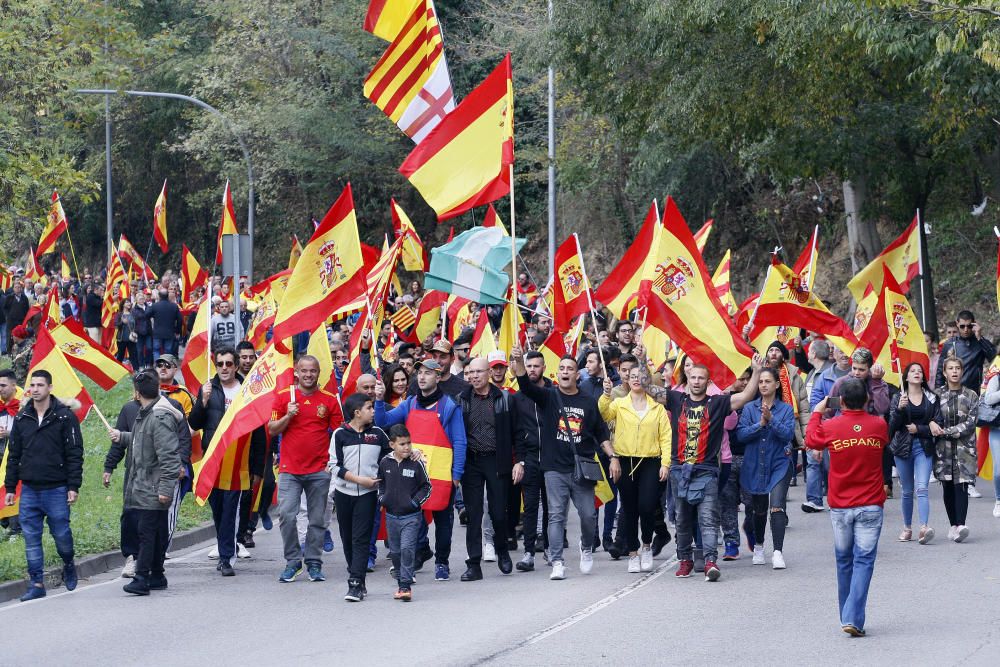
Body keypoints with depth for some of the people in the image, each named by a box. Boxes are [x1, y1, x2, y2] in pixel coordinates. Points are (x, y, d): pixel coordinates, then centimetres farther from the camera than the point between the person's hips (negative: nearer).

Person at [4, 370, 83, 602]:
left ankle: (69, 565, 31)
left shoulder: (65, 417, -5)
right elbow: (14, 455, 13)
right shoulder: (21, 418, 9)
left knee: (61, 534, 2)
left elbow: (75, 454, -6)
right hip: (29, 490, 4)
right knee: (31, 538, 1)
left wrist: (73, 486, -11)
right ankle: (36, 584, 6)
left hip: (56, 489, -4)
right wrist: (10, 487, 9)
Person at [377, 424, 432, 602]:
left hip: (411, 516, -4)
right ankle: (401, 583, 23)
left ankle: (405, 586, -12)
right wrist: (382, 498, 4)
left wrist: (415, 501, -10)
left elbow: (426, 486, 0)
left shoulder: (416, 463, -8)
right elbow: (380, 482, 18)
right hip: (391, 515, 4)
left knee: (407, 549, -14)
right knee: (395, 552, 11)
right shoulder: (385, 462, 2)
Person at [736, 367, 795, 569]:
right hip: (755, 465, 2)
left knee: (776, 507, -17)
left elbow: (788, 434, -13)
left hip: (779, 463, -2)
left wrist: (771, 420, -24)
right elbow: (741, 434, -7)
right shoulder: (749, 408, 4)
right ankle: (758, 547, 36)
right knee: (759, 509, 15)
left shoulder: (786, 409, 0)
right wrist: (760, 424, -20)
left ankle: (777, 552, -18)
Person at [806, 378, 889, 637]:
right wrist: (866, 412, 27)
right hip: (870, 507, -1)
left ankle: (847, 617, 24)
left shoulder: (830, 427, -8)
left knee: (844, 562, 15)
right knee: (863, 561, -2)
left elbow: (811, 441, 14)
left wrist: (817, 413, 27)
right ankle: (853, 619, -15)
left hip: (840, 507, 1)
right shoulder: (878, 426, -7)